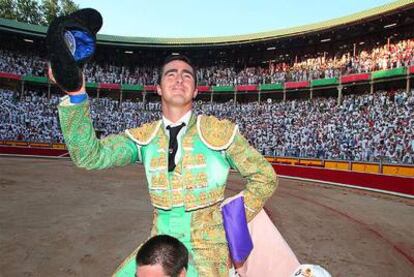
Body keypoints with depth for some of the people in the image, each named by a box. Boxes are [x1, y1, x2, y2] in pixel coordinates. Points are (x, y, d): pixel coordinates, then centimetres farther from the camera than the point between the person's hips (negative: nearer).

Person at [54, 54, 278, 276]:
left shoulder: (220, 131, -9)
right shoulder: (143, 136, -2)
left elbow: (264, 177, -1)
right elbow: (90, 156, -13)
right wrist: (76, 96, -23)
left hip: (206, 245, -2)